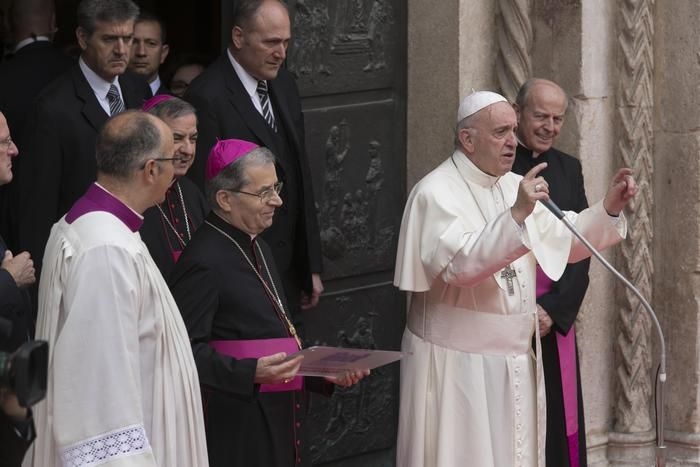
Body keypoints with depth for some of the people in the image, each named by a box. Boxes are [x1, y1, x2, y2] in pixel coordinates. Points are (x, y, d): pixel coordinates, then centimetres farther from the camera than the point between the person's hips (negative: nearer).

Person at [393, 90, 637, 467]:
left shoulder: (514, 187, 9)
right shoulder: (436, 193, -14)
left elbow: (563, 241, 15)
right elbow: (461, 266, -28)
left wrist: (609, 208, 0)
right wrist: (516, 214, -34)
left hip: (514, 359, 7)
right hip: (457, 364, -7)